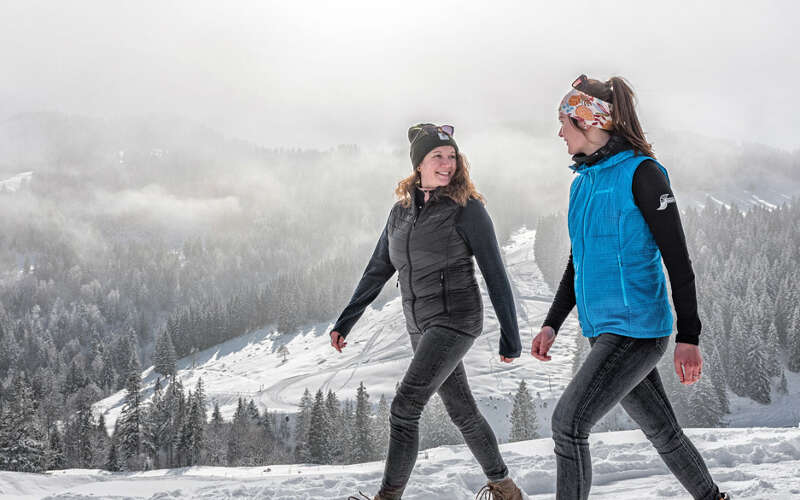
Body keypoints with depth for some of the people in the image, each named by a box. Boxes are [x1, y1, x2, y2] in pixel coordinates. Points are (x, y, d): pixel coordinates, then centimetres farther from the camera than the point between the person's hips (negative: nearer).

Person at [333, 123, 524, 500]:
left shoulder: (467, 209, -8)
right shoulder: (401, 211, 9)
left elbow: (495, 275, -7)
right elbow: (376, 272, 15)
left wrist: (510, 338, -7)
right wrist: (344, 323, 12)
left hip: (455, 319, -6)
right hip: (420, 326, 6)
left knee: (404, 407, -16)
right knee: (462, 412, 13)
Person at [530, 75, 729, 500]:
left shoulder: (641, 173, -11)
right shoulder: (583, 182, 13)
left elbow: (678, 259, -12)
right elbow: (577, 263, 21)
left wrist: (688, 338, -15)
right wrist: (552, 324, 13)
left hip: (637, 329, -8)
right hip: (603, 331, 8)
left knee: (568, 422, -14)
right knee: (660, 429, 17)